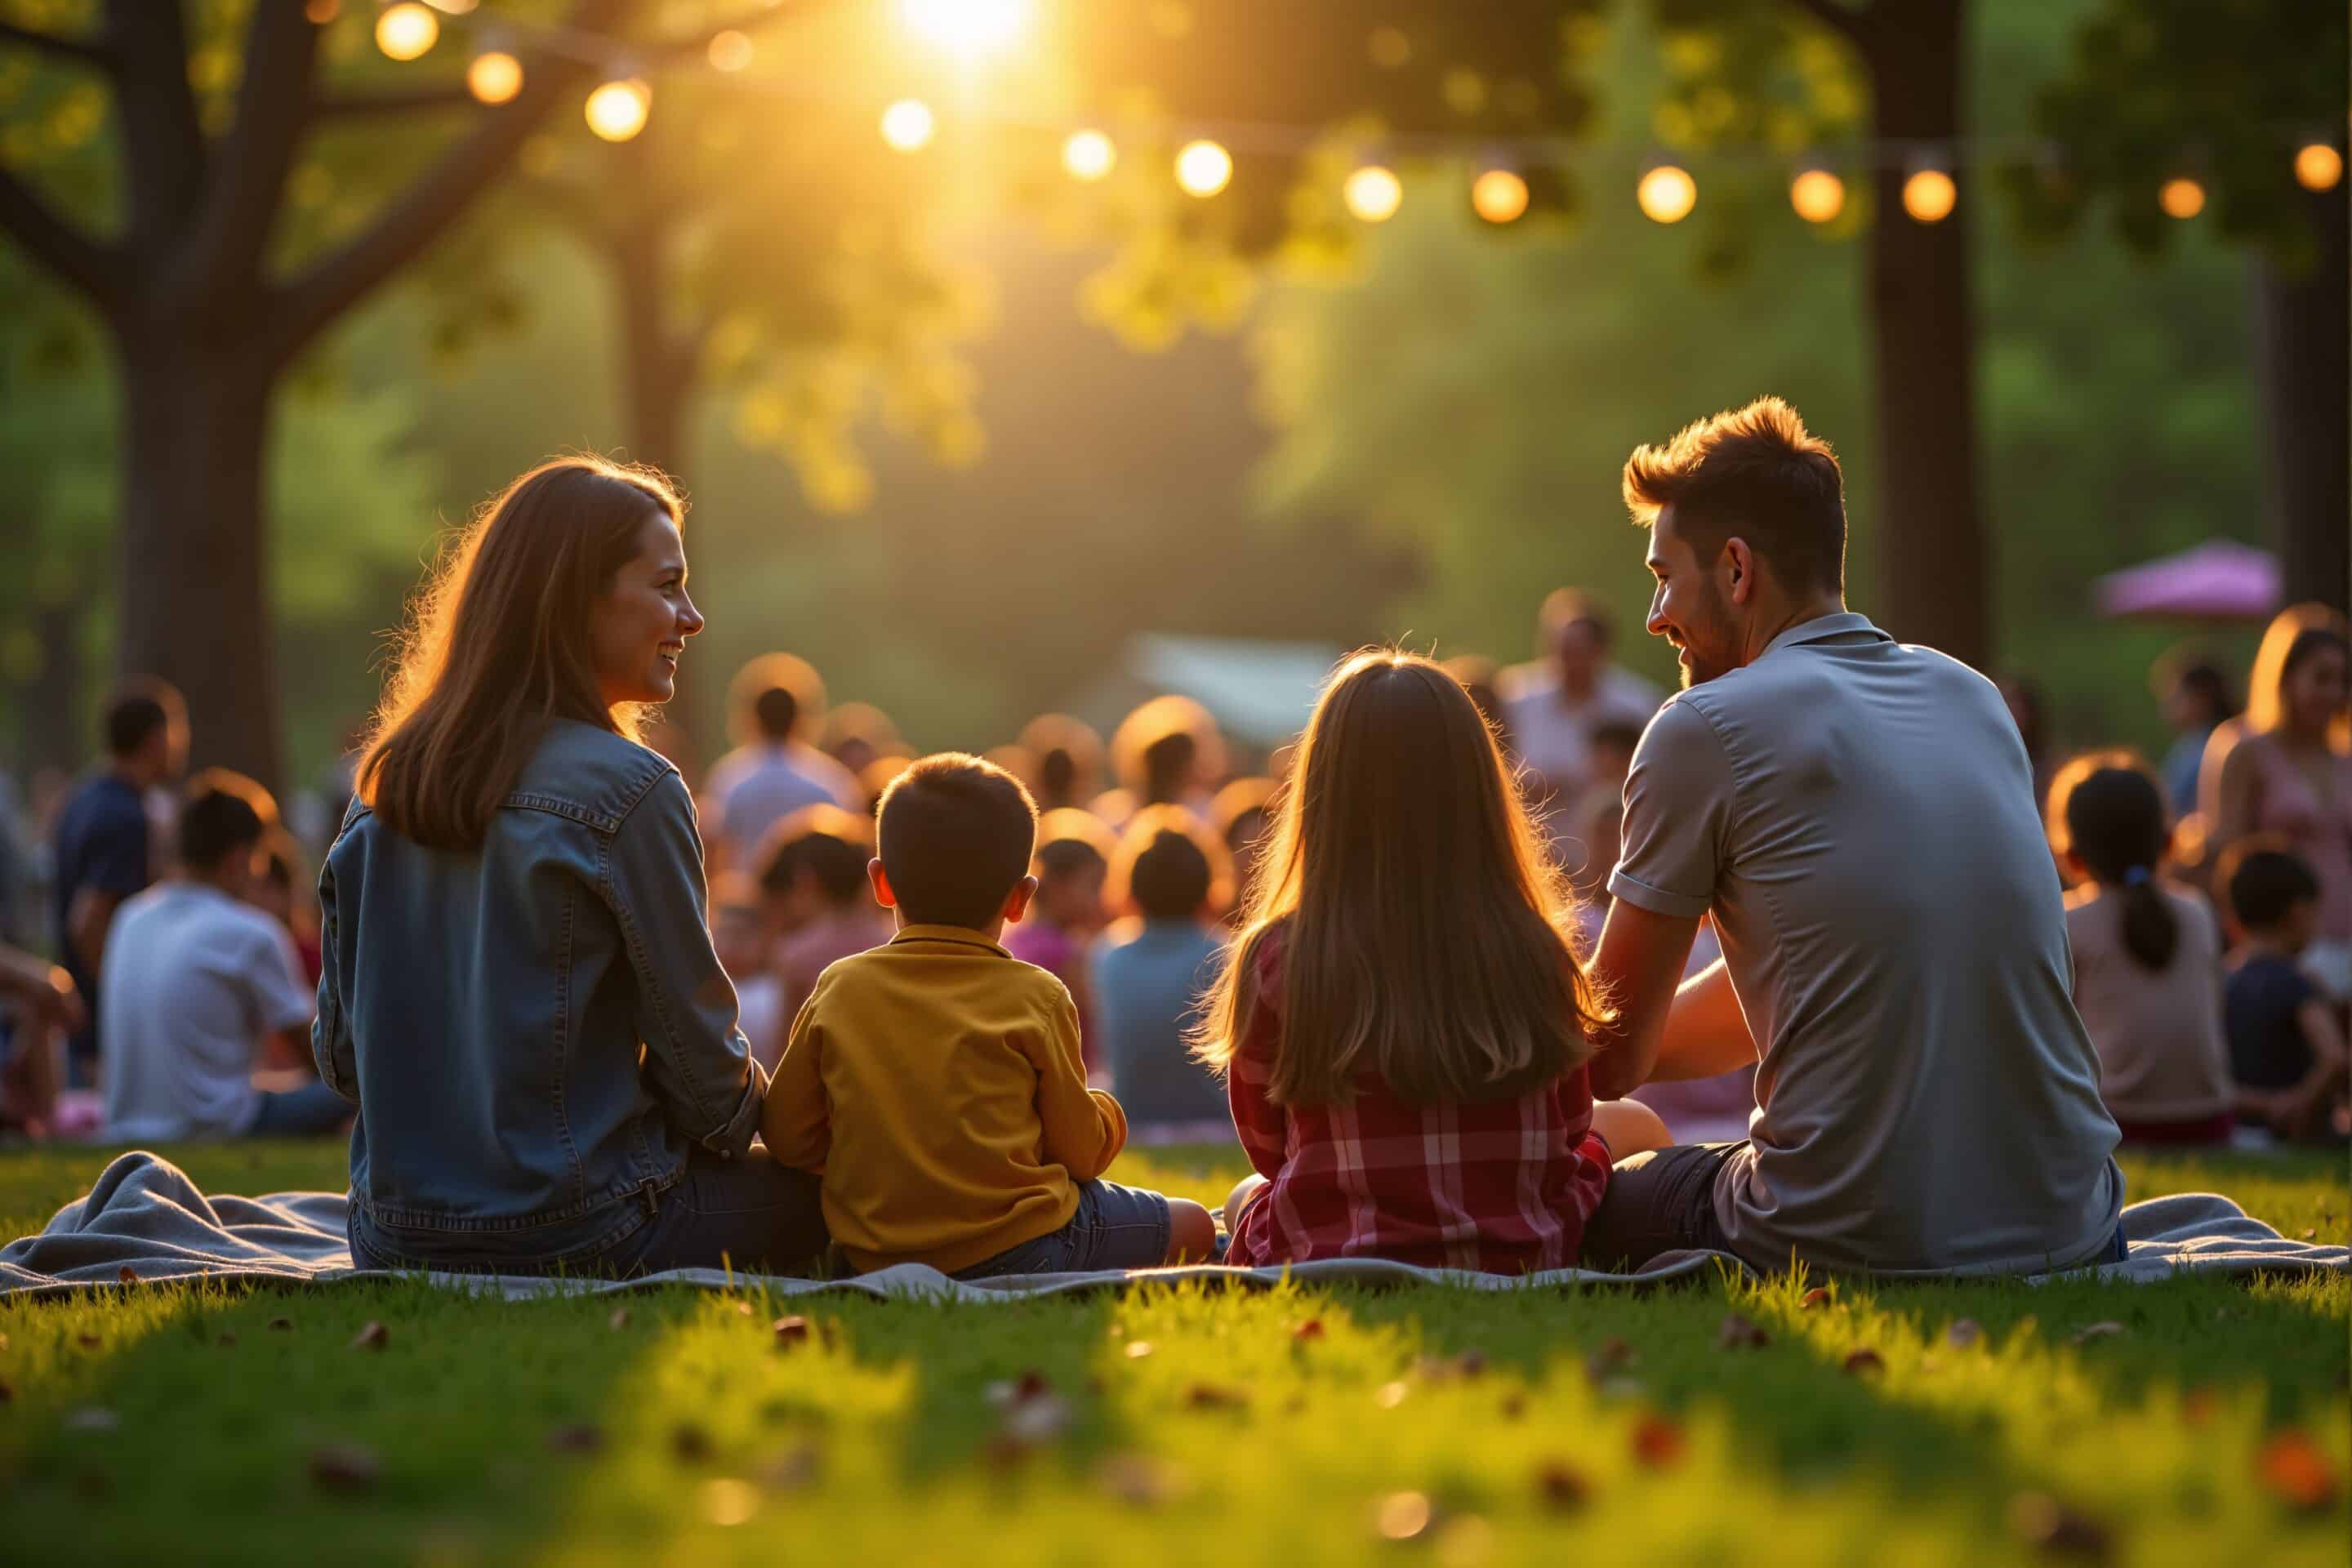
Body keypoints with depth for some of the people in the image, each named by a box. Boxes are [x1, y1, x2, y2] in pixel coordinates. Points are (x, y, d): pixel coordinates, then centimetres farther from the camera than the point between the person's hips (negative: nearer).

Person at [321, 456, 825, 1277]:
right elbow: (697, 1052, -8)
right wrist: (750, 1122, 13)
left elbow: (340, 1053, 10)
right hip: (571, 1234, -7)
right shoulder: (629, 792, -13)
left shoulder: (387, 782, 7)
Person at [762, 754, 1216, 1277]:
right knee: (1193, 1226, 15)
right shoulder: (1036, 997, -5)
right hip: (1016, 1248, -3)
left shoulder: (838, 988, 2)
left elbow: (787, 1137, 4)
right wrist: (1104, 1116, 24)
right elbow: (1080, 1151, 1)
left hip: (873, 1255, 3)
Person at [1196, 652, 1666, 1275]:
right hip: (1517, 1273, -1)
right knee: (1632, 1125, 28)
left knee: (1247, 1197, 35)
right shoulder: (1537, 957, -7)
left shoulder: (1273, 962, -10)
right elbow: (1569, 1129, 8)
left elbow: (1267, 1148, 5)